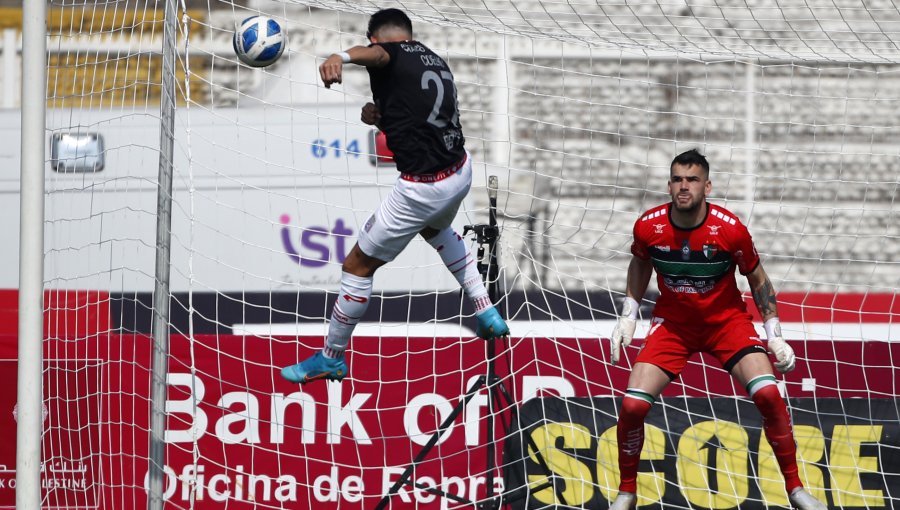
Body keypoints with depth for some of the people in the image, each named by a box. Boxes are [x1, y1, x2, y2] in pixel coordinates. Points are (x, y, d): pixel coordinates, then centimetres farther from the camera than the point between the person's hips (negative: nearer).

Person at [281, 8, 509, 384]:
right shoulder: (436, 62, 14)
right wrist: (382, 116, 7)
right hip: (461, 172, 8)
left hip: (422, 190, -8)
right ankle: (486, 313, 40)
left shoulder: (390, 54, -10)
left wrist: (340, 58, -59)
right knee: (435, 229, 41)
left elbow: (373, 54, -36)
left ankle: (331, 358, 21)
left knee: (358, 267, 8)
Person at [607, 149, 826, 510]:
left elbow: (758, 280, -4)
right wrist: (628, 315, 5)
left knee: (768, 394, -20)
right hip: (672, 324, 1)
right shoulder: (648, 226, -15)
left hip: (726, 320, -1)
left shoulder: (730, 229, -20)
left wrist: (774, 334, -7)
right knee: (632, 405, -14)